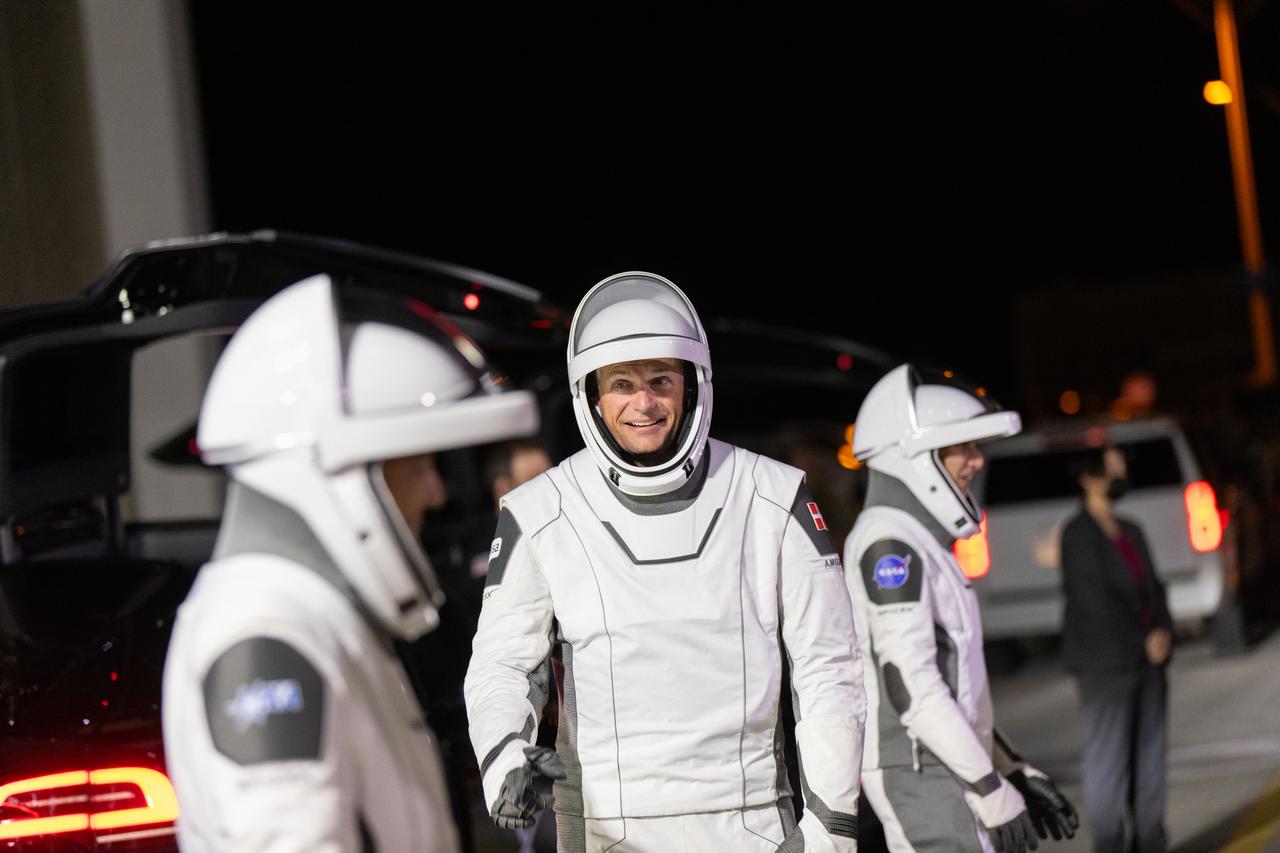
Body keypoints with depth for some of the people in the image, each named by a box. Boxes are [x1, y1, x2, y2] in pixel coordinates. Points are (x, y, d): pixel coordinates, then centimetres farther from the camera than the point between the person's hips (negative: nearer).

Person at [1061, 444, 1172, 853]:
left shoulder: (1130, 531, 15)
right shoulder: (1079, 534, -9)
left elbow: (1153, 587, 16)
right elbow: (1095, 600, -15)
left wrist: (1163, 632, -3)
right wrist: (1145, 640, -11)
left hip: (1147, 658, 8)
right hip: (1105, 661, -8)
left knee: (1150, 752, 9)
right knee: (1107, 757, -5)